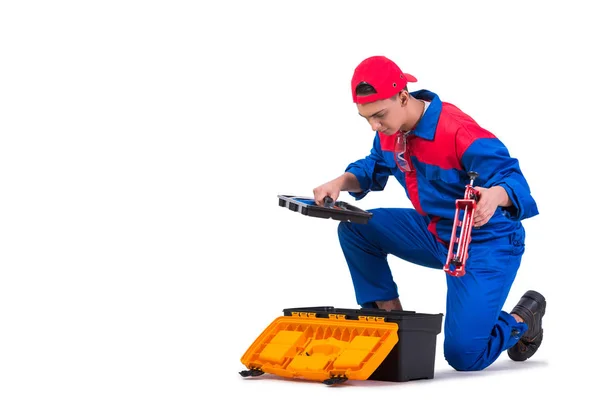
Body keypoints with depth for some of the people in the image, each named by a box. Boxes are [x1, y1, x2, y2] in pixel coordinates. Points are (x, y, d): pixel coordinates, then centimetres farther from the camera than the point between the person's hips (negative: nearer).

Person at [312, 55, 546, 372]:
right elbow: (373, 169, 13)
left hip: (485, 244, -7)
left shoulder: (458, 132, -30)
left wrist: (495, 195, -56)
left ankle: (523, 319, 19)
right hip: (433, 234, 8)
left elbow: (513, 179, -31)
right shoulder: (390, 129, -5)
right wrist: (341, 182, -9)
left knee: (463, 356, -13)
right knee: (355, 228, -4)